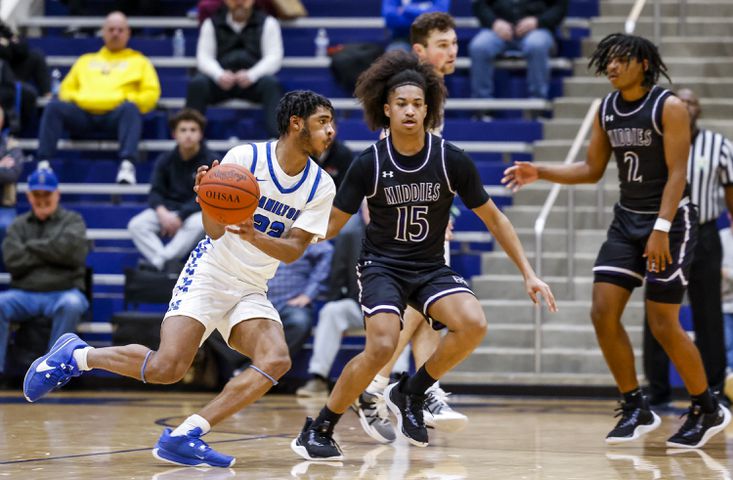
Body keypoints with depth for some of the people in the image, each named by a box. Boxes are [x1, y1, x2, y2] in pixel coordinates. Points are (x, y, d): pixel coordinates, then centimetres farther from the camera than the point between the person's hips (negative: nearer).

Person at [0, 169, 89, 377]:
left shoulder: (72, 220, 14)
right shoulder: (18, 225, 18)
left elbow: (71, 250, -9)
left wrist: (32, 247, -1)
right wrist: (51, 253, -2)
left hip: (63, 291, -2)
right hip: (24, 294, 2)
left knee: (72, 304, -38)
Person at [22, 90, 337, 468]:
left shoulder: (321, 187, -1)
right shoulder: (245, 157, -12)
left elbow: (293, 250, -10)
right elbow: (214, 231, -14)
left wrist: (255, 237, -31)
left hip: (251, 292, 4)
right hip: (209, 276, -4)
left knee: (275, 361, -23)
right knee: (166, 367, -21)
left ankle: (183, 436, -22)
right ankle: (75, 355, 5)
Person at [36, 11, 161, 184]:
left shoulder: (138, 61, 26)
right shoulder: (85, 61, 33)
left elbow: (151, 93, 13)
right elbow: (67, 88, 27)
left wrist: (130, 101, -6)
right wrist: (73, 99, 3)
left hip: (115, 114, -2)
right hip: (82, 113, 2)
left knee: (130, 109, -38)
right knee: (54, 107, -28)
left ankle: (127, 164, -54)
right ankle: (43, 163, -38)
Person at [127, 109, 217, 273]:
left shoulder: (210, 161, -6)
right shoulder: (165, 160, 5)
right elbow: (155, 192, -2)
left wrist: (180, 216, -24)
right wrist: (162, 212, -24)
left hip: (196, 211, -3)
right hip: (168, 210, 3)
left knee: (198, 224, -40)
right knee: (136, 225, -25)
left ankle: (164, 261, -38)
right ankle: (165, 265, -40)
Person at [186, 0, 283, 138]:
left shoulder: (267, 23, 11)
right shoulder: (211, 24, 14)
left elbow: (274, 57, -1)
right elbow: (204, 57, 4)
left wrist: (251, 75, -21)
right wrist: (219, 75, -20)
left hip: (253, 82, -1)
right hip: (221, 81, 1)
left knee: (271, 83, -33)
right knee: (197, 83, -29)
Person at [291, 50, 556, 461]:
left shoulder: (452, 161, -8)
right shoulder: (369, 164, -10)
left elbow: (494, 217, 2)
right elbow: (331, 225, -2)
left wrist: (528, 274, 1)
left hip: (432, 268, 2)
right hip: (382, 267, -2)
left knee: (473, 324, -26)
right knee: (382, 347, -27)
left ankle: (411, 394, -2)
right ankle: (318, 430, -9)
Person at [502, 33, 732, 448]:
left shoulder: (669, 107, -14)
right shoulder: (607, 110, 5)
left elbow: (677, 173, -18)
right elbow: (592, 170, 13)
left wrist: (661, 229, -27)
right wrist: (539, 173, 2)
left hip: (671, 219, -7)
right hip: (627, 219, 7)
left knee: (663, 324, -8)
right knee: (603, 312, -3)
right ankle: (637, 410, 8)